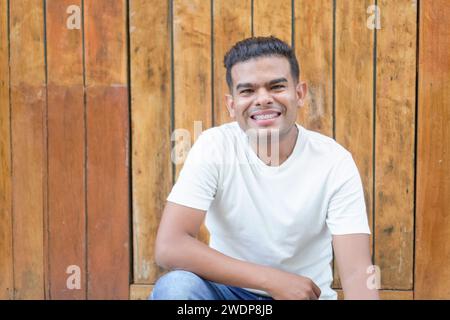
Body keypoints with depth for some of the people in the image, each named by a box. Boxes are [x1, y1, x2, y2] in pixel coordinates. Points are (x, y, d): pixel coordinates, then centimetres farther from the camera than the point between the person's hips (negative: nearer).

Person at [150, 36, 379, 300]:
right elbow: (169, 247, -23)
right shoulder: (214, 147, -14)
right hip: (231, 290, 1)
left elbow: (357, 273, -18)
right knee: (175, 286, -29)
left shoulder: (335, 162, -13)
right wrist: (272, 279, -24)